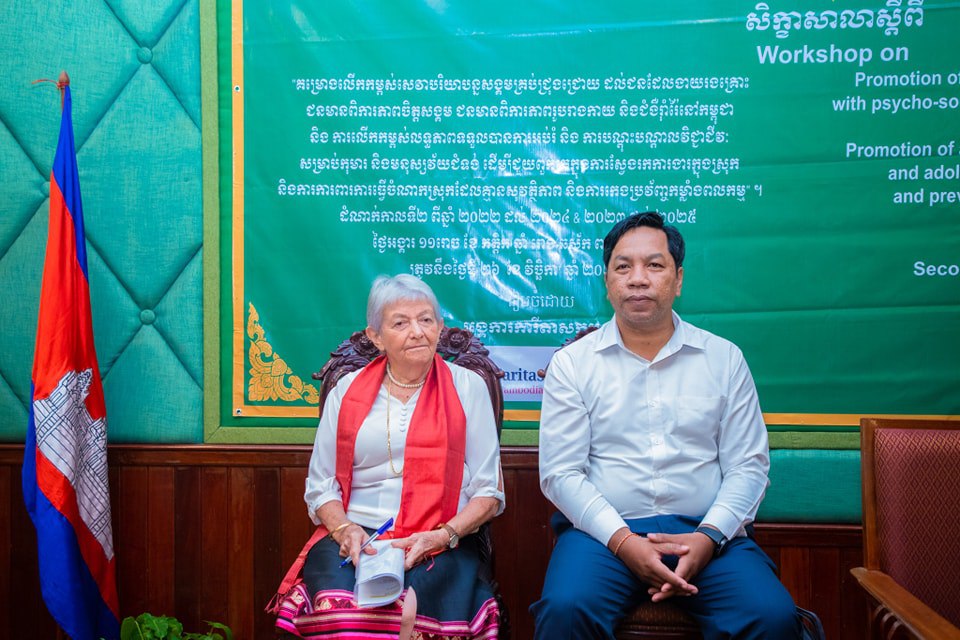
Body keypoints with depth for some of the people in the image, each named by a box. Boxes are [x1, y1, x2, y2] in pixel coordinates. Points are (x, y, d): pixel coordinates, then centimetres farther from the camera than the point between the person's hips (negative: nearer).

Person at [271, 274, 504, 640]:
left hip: (441, 545, -1)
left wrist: (441, 536, -11)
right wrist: (345, 530, -8)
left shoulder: (467, 386, 8)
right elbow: (320, 487, 12)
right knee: (337, 608, -30)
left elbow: (488, 492, 5)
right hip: (353, 537, 2)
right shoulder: (347, 390, 13)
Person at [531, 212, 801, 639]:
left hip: (704, 530, 2)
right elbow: (560, 472, -2)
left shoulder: (724, 358, 9)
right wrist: (623, 540, -15)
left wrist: (708, 536, -11)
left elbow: (748, 466, 6)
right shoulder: (571, 363, 5)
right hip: (604, 530, -1)